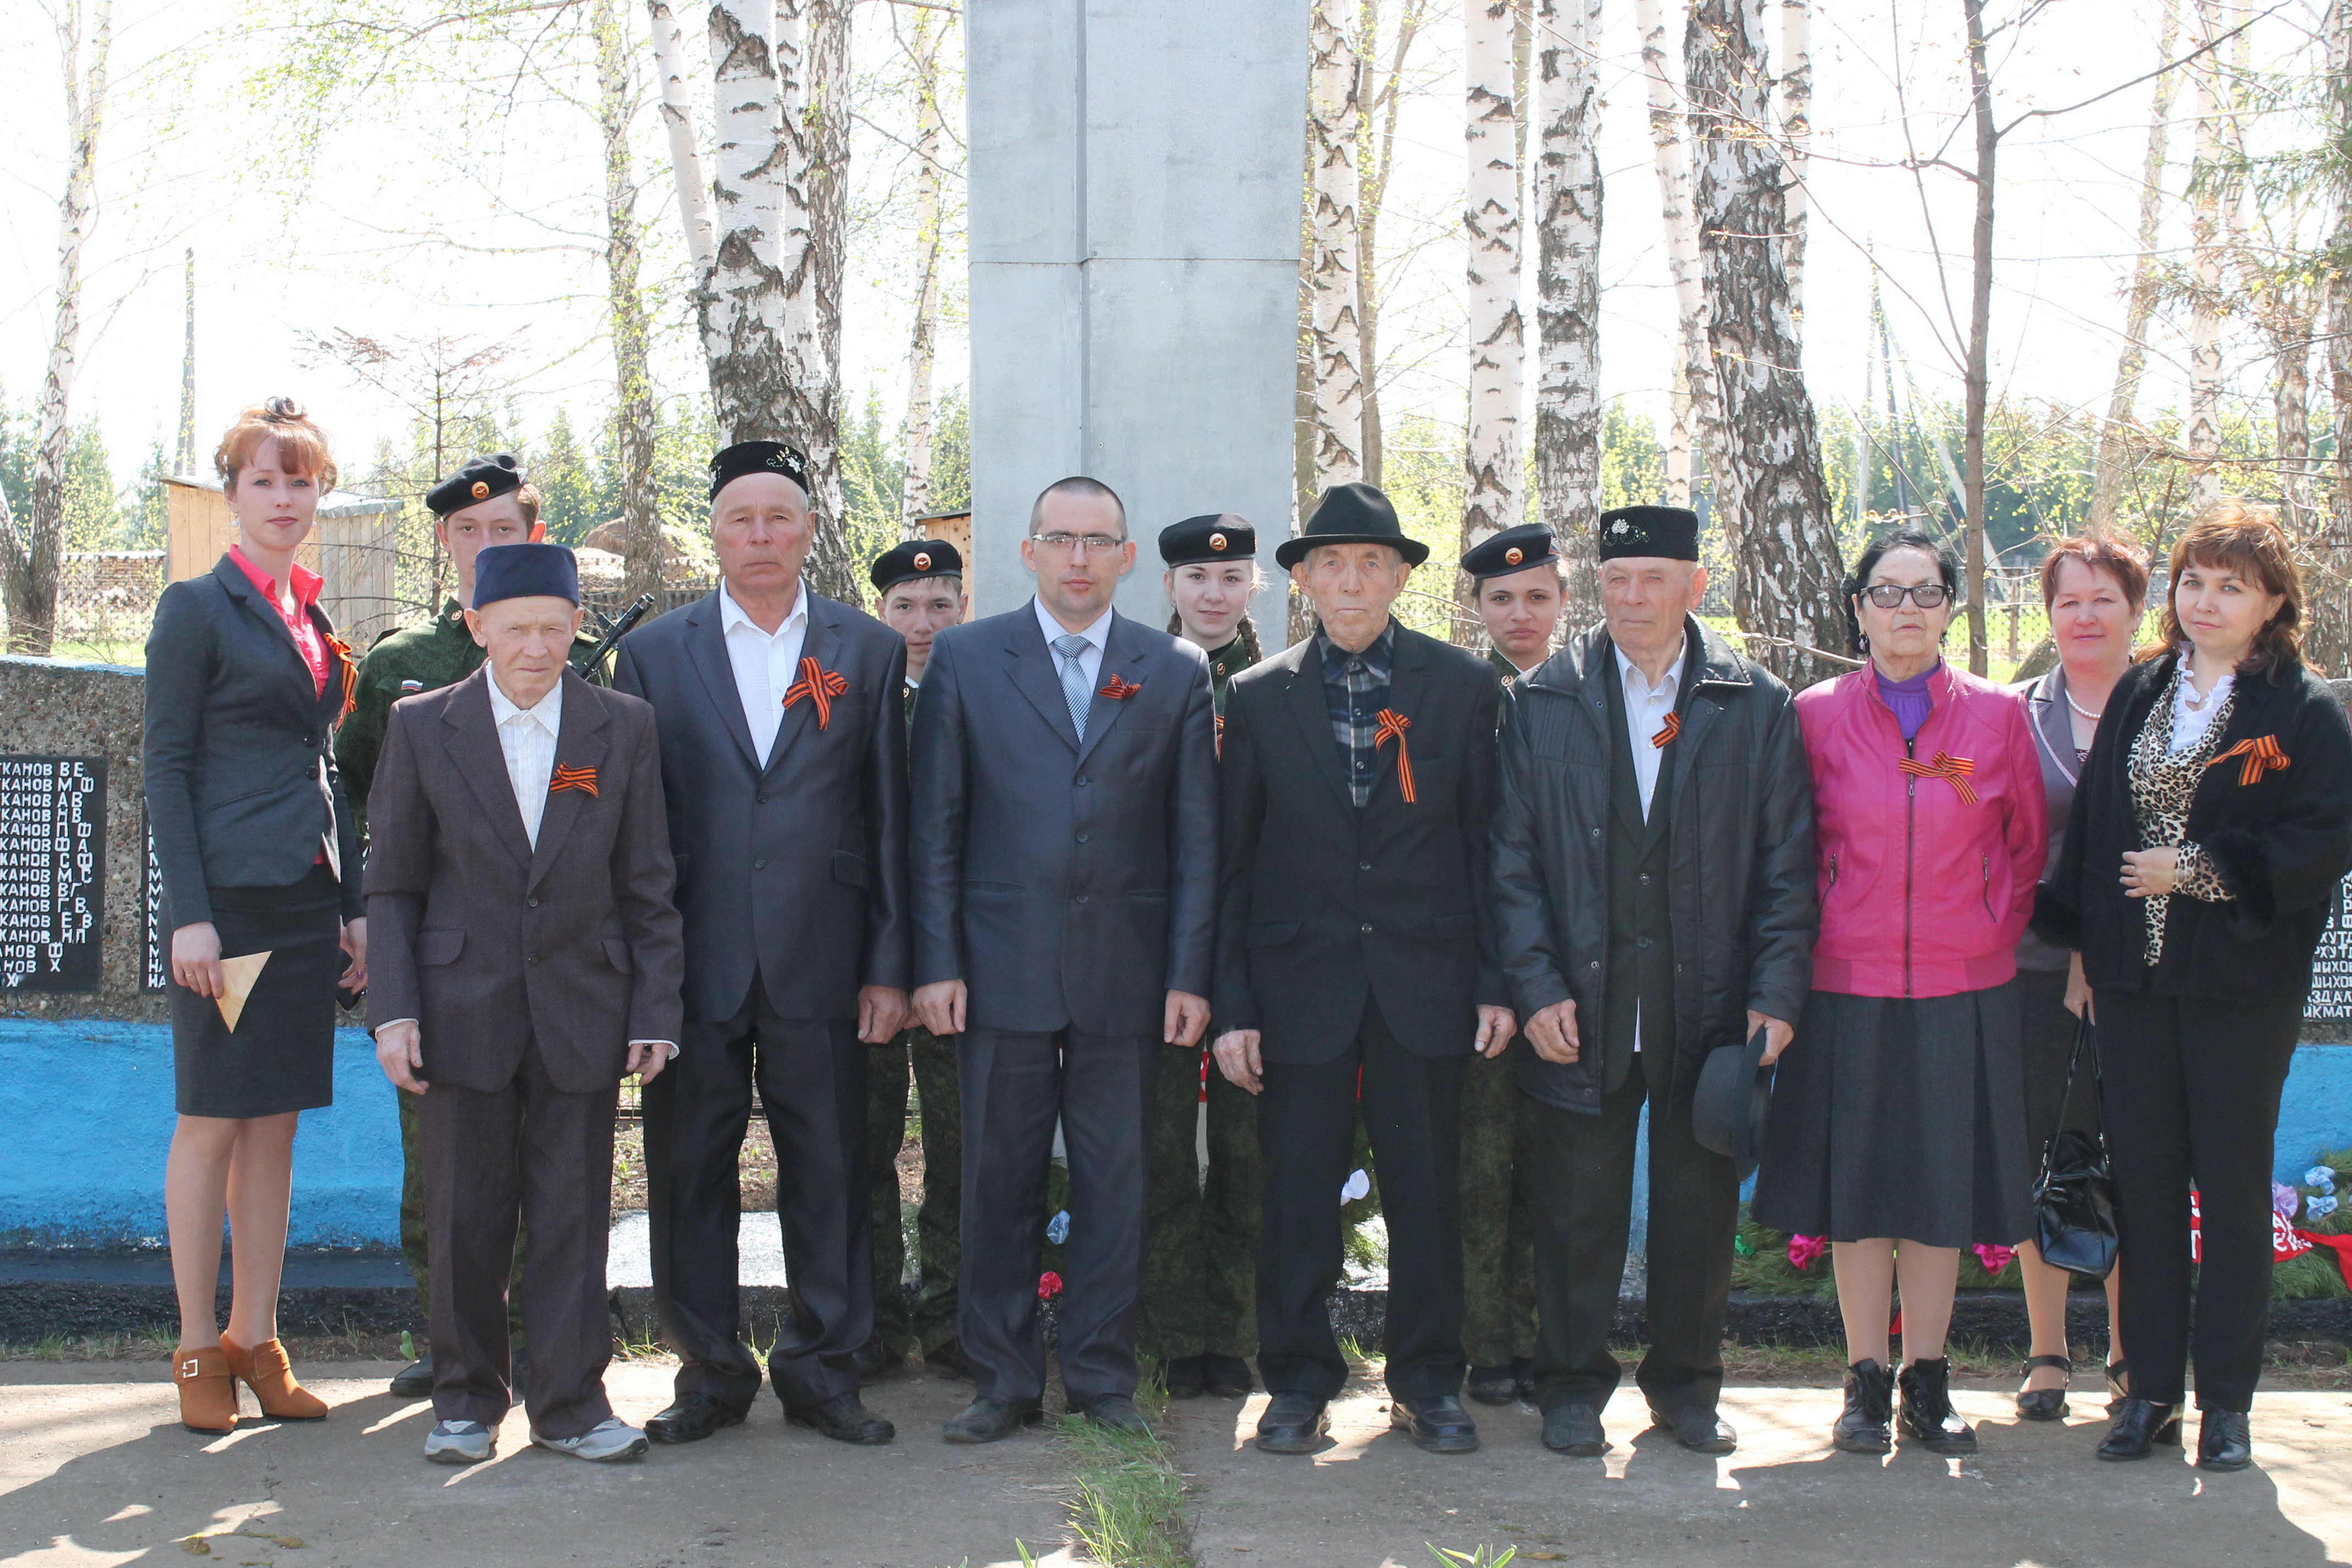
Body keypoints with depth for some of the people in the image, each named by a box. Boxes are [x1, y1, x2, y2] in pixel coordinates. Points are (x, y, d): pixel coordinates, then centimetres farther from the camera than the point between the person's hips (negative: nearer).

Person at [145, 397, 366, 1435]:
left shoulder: (312, 617, 16)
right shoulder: (197, 608, -3)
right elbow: (167, 765, -7)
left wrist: (354, 903, 12)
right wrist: (188, 913, -14)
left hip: (308, 898, 6)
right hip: (230, 892, -6)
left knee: (276, 1123, 8)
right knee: (213, 1122, -1)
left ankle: (256, 1341, 15)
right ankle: (198, 1353, 7)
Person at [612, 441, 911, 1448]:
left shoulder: (870, 652, 7)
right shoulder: (652, 654, 7)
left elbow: (891, 819, 6)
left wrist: (889, 966, 2)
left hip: (819, 965, 0)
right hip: (694, 963, 0)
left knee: (829, 1173, 5)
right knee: (690, 1174, 6)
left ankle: (823, 1368, 18)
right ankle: (710, 1373, 19)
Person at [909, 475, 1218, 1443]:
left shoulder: (1176, 675, 7)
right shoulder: (965, 660, 6)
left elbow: (1196, 840, 5)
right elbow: (936, 827, 3)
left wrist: (1188, 974, -2)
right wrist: (936, 964, -3)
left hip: (1125, 975, 1)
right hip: (1002, 967, 0)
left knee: (1115, 1181, 6)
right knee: (998, 1182, 5)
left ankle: (1102, 1378, 18)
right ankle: (1004, 1383, 16)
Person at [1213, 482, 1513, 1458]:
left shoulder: (1461, 687, 4)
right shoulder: (1257, 698, 4)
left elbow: (1487, 842, 4)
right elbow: (1231, 863, 4)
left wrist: (1496, 981, -2)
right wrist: (1231, 1004, -1)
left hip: (1425, 980, 0)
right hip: (1300, 982, 0)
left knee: (1428, 1192, 6)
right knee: (1297, 1194, 3)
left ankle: (1429, 1382, 20)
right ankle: (1299, 1379, 18)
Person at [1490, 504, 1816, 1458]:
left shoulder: (1757, 707, 4)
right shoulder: (1543, 701, 4)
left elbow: (1787, 867, 3)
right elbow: (1514, 860, 2)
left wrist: (1777, 994, -6)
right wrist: (1536, 987, -7)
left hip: (1709, 1008, 1)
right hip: (1582, 1010, 0)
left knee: (1701, 1209, 9)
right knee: (1579, 1209, 6)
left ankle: (1686, 1383, 26)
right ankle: (1573, 1383, 21)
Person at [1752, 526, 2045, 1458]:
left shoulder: (1998, 715, 2)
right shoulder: (1816, 715, 0)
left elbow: (2026, 846, 13)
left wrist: (1994, 934, 8)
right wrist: (1811, 941, 4)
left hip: (1962, 994, 1)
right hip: (1848, 989, -1)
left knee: (1942, 1185, 5)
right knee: (1857, 1182, 4)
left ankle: (1927, 1383, 16)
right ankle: (1866, 1381, 14)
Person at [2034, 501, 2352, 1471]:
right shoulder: (2139, 693, 10)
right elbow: (2091, 825, 12)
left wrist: (2198, 870, -12)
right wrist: (2081, 945, 7)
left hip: (2243, 988, -4)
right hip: (2135, 980, 4)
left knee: (2233, 1189, 4)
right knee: (2143, 1181, 7)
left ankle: (2227, 1401, 13)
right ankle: (2152, 1388, 17)